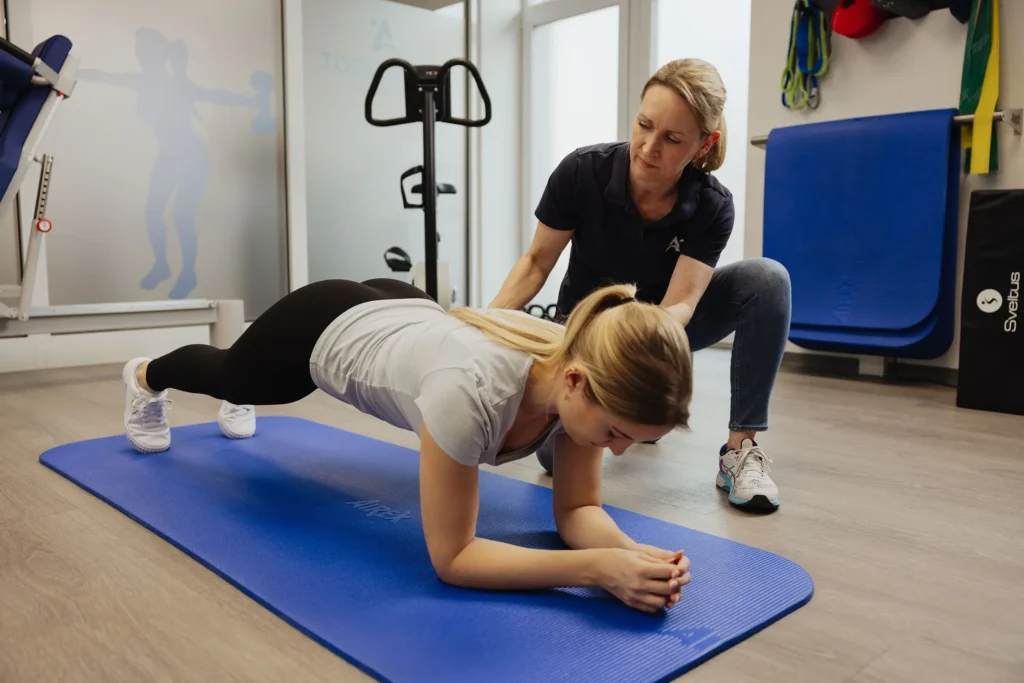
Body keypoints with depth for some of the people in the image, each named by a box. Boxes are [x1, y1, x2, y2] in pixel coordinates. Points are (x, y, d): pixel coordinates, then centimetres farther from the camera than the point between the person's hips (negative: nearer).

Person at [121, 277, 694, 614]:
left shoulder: (591, 371, -30)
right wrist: (597, 567, -48)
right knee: (232, 378, 32)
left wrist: (629, 550, -40)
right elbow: (451, 558, -39)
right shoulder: (473, 390, -49)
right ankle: (146, 378, 68)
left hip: (396, 311, 4)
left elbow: (577, 509, -20)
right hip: (325, 328, -4)